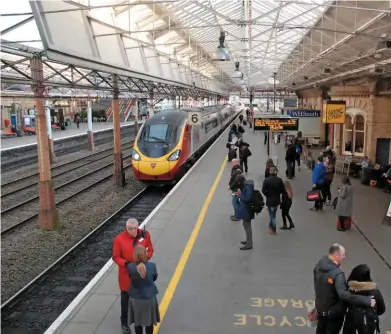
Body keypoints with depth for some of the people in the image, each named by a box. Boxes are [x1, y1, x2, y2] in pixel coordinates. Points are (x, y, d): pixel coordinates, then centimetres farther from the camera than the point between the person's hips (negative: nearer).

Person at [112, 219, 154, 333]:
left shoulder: (145, 234, -12)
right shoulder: (119, 239, -20)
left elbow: (150, 250, 1)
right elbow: (115, 257, -10)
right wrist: (126, 263, -27)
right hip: (126, 274, -2)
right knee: (126, 299, 15)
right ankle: (124, 322, 35)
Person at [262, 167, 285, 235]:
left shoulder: (266, 180, -14)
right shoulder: (279, 180, -9)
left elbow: (263, 190, -16)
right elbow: (283, 190, -6)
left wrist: (268, 195, 2)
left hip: (270, 200, -2)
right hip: (277, 200, 2)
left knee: (272, 215, 9)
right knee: (273, 214, 22)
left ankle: (273, 230, 17)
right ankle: (271, 226, 33)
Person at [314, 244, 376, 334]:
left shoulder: (319, 264, -9)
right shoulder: (337, 273, -36)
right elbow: (344, 294, -43)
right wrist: (367, 301, -39)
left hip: (320, 306, 7)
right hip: (333, 311, -7)